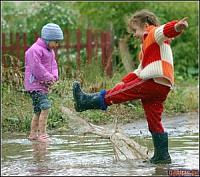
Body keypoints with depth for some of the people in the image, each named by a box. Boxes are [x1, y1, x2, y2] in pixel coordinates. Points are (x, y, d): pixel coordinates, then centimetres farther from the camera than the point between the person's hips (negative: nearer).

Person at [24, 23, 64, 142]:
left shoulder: (50, 51, 18)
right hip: (35, 85, -10)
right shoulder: (35, 50, -15)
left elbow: (53, 65, 20)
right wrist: (49, 78, -13)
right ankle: (42, 134, -17)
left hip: (44, 85, 10)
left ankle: (33, 134, 23)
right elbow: (36, 68, -20)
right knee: (46, 107, -19)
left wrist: (54, 77, -1)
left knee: (38, 111, 14)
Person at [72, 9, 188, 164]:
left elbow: (165, 30, -20)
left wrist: (177, 26, -43)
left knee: (121, 93, -6)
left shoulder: (155, 34, 5)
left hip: (153, 82, -10)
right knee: (154, 122, 8)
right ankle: (162, 156, 6)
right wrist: (124, 81, 28)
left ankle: (87, 101, -3)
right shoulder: (147, 45, 35)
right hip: (161, 88, 10)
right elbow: (140, 71, 39)